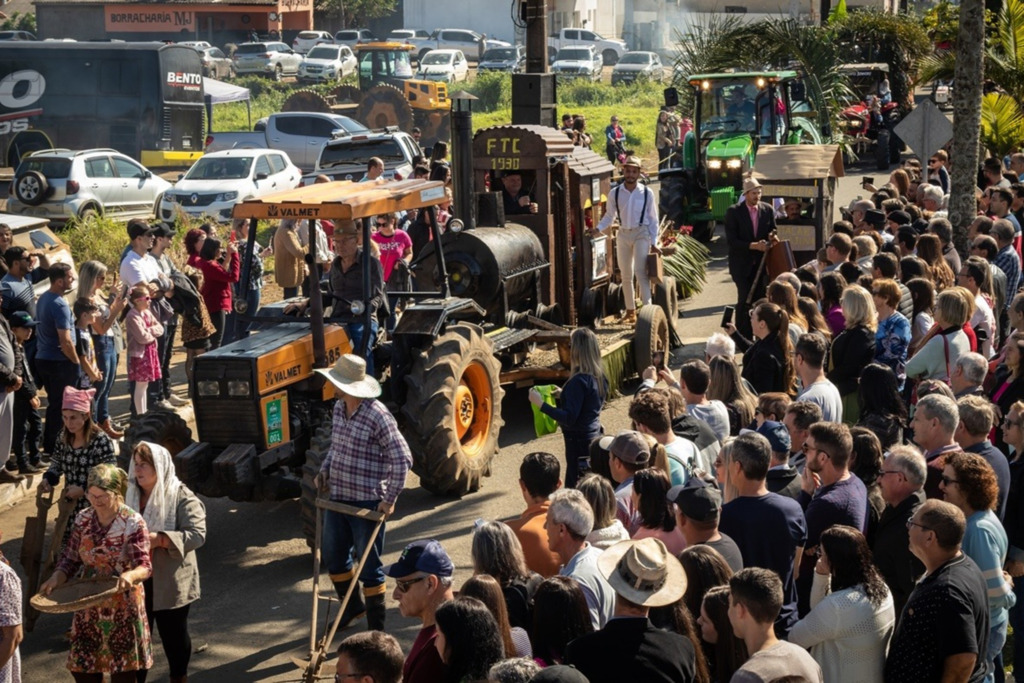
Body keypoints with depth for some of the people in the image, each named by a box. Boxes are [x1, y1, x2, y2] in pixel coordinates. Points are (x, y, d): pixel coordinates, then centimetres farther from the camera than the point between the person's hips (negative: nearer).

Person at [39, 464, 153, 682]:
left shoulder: (133, 523, -13)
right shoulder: (83, 519, 1)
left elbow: (144, 566, -19)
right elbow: (70, 557, 7)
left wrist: (130, 576, -41)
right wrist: (57, 578, -12)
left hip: (122, 607, -4)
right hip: (89, 606, 5)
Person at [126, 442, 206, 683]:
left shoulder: (182, 497, -11)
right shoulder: (131, 495, 5)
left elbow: (197, 535, -21)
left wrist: (158, 539, -29)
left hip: (170, 582, -4)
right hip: (137, 581, 4)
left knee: (174, 635, 12)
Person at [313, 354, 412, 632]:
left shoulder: (377, 416, -20)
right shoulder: (339, 409, 4)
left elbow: (402, 458, -18)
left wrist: (390, 499, -17)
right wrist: (325, 469, 4)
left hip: (367, 502, -8)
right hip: (338, 498, 8)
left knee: (369, 567, 2)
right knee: (333, 556, 20)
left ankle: (376, 627, 17)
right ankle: (352, 607, 42)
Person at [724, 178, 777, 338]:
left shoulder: (768, 210, 4)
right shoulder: (733, 211, -6)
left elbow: (773, 232, 14)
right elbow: (731, 240, -12)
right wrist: (752, 246, -21)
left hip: (761, 262, 3)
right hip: (741, 263, -3)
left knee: (759, 299, 1)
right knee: (745, 298, -10)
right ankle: (742, 336, -2)